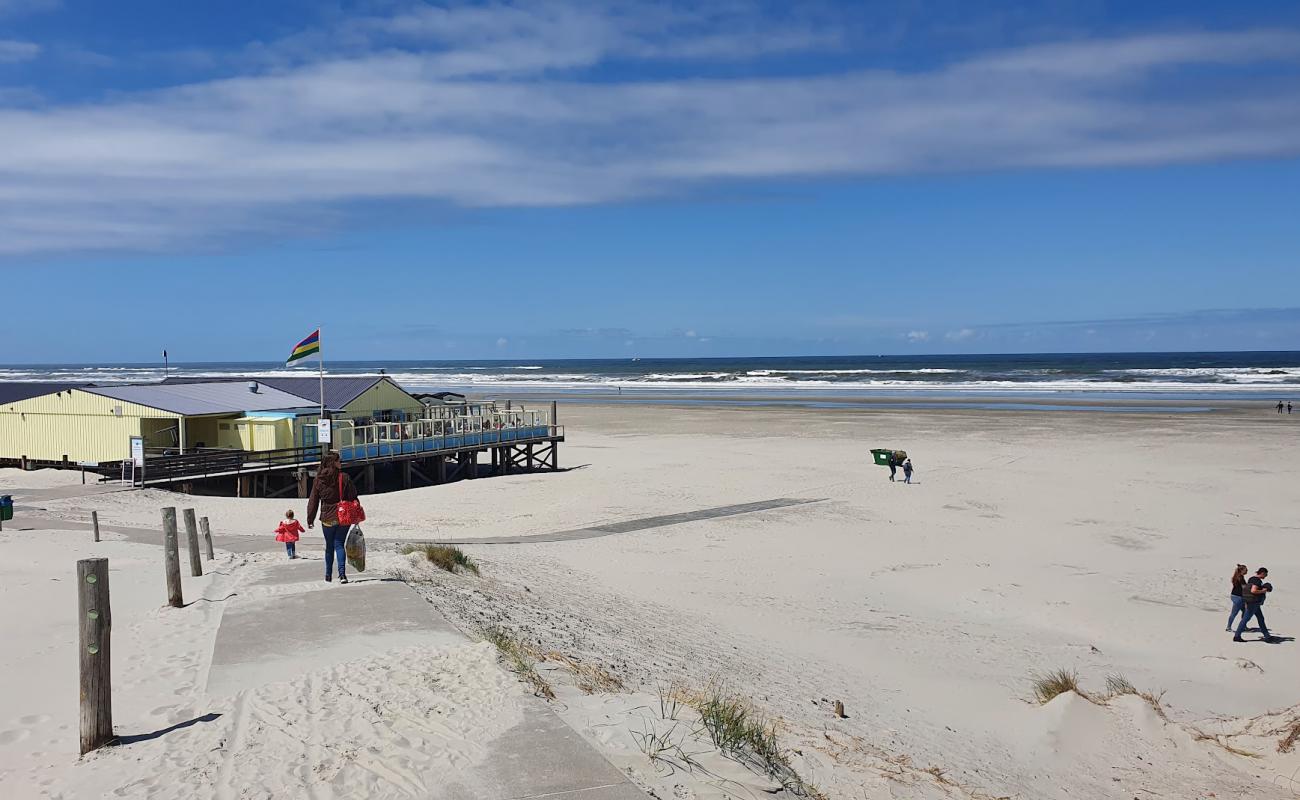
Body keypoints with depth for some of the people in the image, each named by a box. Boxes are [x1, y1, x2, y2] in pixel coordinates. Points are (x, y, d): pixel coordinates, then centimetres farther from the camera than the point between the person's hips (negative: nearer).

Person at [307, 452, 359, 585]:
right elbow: (353, 497, -5)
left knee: (329, 546, 16)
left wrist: (310, 519, 10)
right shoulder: (344, 478, -9)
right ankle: (342, 573, -13)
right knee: (339, 544, 4)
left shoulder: (318, 480, -2)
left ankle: (328, 574, 26)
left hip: (327, 519, 1)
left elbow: (313, 501, 3)